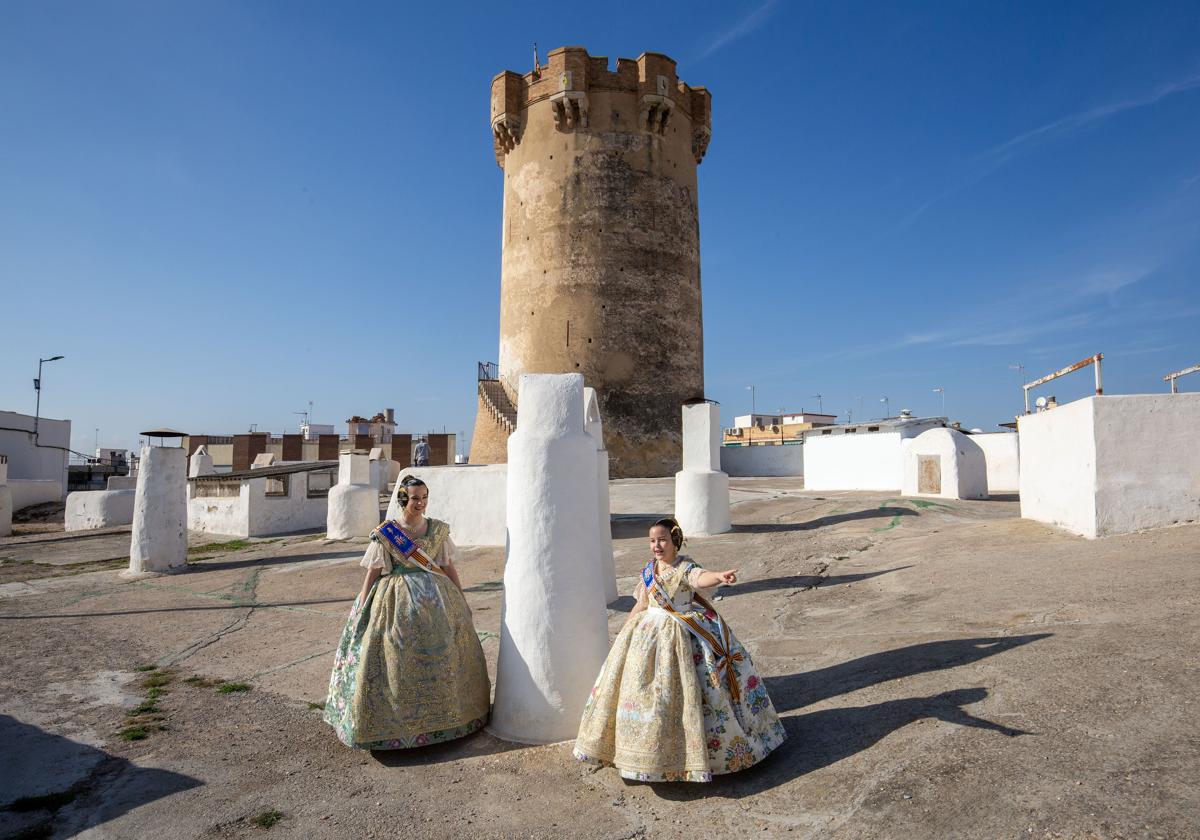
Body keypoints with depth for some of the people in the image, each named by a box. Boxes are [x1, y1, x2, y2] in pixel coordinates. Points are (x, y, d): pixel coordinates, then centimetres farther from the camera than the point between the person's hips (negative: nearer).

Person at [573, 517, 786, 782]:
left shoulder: (685, 567, -16)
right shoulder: (649, 570, 2)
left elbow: (699, 578, -40)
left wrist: (720, 577, -62)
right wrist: (625, 629, 22)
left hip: (679, 634, -6)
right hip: (650, 632, 6)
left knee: (682, 689, -2)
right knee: (640, 685, 10)